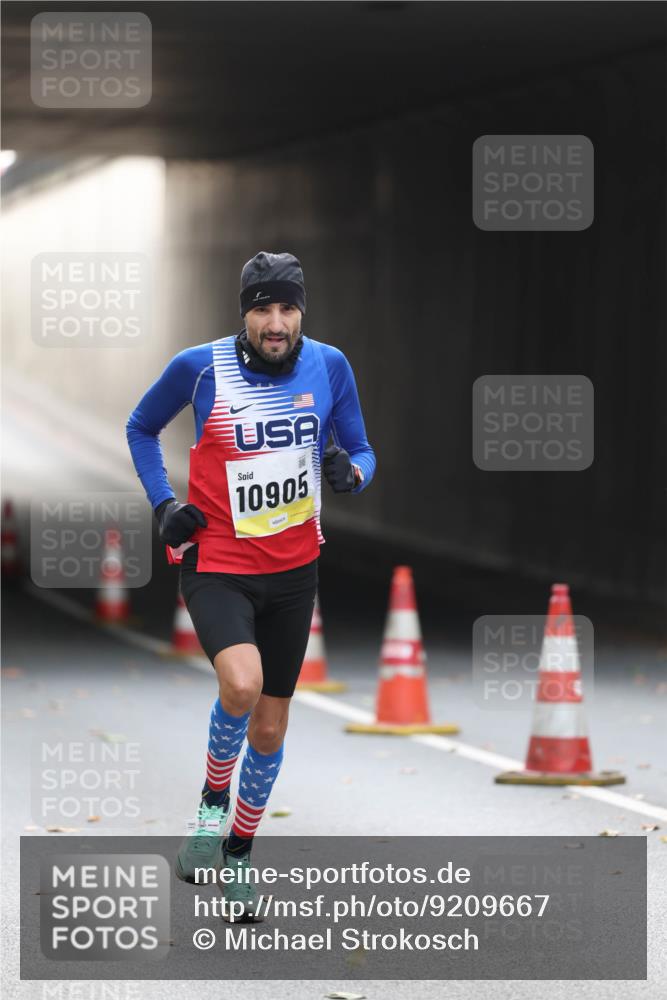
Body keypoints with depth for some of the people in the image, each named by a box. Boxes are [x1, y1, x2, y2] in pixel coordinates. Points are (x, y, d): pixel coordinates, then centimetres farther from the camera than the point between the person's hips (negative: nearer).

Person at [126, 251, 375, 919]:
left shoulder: (329, 367, -4)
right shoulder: (199, 367, -10)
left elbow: (361, 452, 6)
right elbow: (141, 428, 8)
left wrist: (350, 471, -18)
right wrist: (163, 505, -3)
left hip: (293, 570, 4)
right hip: (216, 563, -3)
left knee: (269, 727, 12)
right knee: (242, 684, -30)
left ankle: (239, 852, 34)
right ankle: (212, 806, -3)